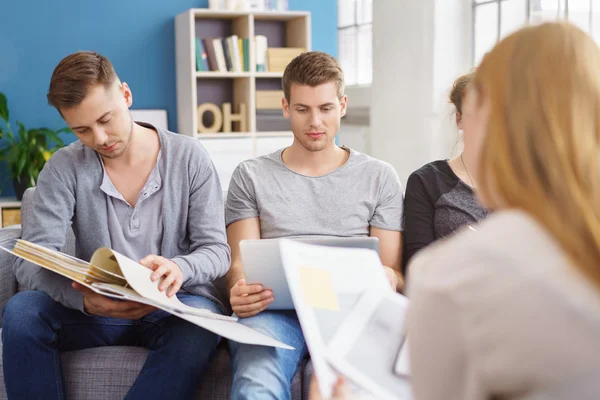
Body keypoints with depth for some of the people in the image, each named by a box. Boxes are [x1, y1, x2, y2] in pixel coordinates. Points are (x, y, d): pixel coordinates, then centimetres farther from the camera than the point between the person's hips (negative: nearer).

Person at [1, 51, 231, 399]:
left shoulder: (190, 158, -4)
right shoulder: (65, 168, -2)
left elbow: (216, 250, -4)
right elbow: (32, 260, -10)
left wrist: (179, 267, -30)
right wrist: (81, 298, -33)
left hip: (177, 305, -1)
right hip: (98, 309, 2)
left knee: (198, 324, -36)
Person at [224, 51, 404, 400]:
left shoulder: (380, 177, 14)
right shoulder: (251, 176, 15)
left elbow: (393, 271, 11)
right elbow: (241, 263, 7)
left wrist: (387, 280, -16)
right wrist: (240, 292, -18)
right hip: (275, 309, 0)